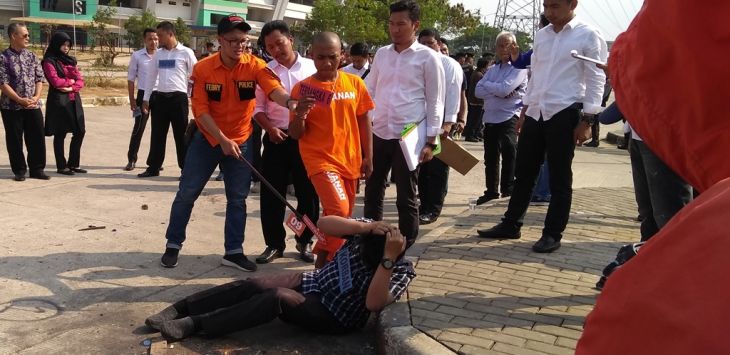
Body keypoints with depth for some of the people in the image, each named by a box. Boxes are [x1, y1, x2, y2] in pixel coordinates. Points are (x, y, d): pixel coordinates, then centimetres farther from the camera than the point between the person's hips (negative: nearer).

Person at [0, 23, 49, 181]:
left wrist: (36, 97, -8)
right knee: (15, 140, 3)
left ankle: (37, 169, 15)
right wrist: (20, 100, -17)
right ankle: (19, 171, 14)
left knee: (37, 138, 4)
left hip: (33, 106, 4)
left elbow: (40, 78, 7)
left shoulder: (31, 56, 9)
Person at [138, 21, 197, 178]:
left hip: (178, 97, -5)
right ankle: (153, 167, 19)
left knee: (181, 135, 1)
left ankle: (185, 168, 10)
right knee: (157, 134, 9)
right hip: (160, 97, 5)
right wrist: (146, 99, 12)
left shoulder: (186, 53, -4)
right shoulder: (158, 54, 11)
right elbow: (151, 77, 15)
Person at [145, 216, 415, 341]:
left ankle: (193, 325, -26)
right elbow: (323, 223, -15)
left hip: (335, 317, -5)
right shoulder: (369, 230, -7)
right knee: (252, 285, -17)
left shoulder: (401, 271, -18)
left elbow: (373, 304, -33)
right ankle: (179, 309, -11)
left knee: (278, 297, -30)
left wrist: (388, 258, -41)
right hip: (314, 283, 5)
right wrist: (369, 227, -27)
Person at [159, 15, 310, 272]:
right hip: (207, 139, -1)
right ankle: (173, 245, 20)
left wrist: (289, 102, -54)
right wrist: (223, 140, -22)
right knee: (187, 193, 4)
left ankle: (233, 252, 17)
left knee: (237, 198, 6)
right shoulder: (203, 68, -13)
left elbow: (273, 88, -31)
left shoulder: (255, 66, -13)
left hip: (241, 141, 1)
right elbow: (200, 110, -14)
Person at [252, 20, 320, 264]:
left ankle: (305, 241, 22)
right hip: (277, 138, 1)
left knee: (308, 193, 5)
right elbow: (258, 107, 6)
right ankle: (274, 244, 17)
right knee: (271, 194, 3)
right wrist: (270, 128, -11)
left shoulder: (312, 68, 2)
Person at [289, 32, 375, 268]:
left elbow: (364, 122, 9)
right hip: (320, 159, -4)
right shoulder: (302, 89, -7)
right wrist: (300, 116, -25)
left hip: (350, 160, 4)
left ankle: (322, 258, 34)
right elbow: (295, 134, -5)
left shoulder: (355, 84, 0)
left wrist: (368, 157, 7)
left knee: (343, 216, 13)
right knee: (339, 211, -20)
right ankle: (326, 262, 2)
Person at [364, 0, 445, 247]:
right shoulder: (382, 54, 9)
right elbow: (369, 91, 15)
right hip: (379, 134, 5)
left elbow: (435, 102, -4)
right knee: (373, 191, 16)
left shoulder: (428, 57, -4)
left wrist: (431, 142, -8)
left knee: (405, 197, 3)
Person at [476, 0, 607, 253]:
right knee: (523, 173, 11)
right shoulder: (541, 35, 14)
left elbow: (596, 79, -6)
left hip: (564, 113, -6)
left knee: (559, 178, 3)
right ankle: (511, 224, 23)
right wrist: (524, 110, 15)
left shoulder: (588, 36, -3)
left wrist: (587, 120, -12)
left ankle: (552, 234, 13)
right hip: (536, 112, 6)